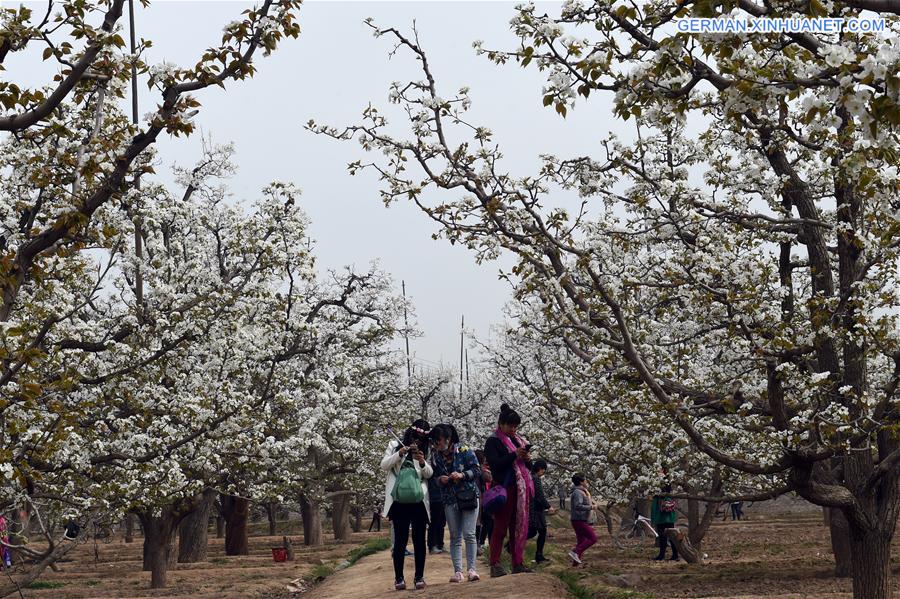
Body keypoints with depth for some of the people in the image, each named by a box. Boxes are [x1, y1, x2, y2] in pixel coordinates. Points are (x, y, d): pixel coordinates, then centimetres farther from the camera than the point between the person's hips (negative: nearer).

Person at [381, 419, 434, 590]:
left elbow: (429, 474, 5)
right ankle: (399, 577, 0)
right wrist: (399, 454, -15)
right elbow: (384, 465, 0)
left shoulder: (424, 452, 13)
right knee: (400, 539, -4)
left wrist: (422, 462, -16)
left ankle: (419, 576, 5)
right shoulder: (395, 446, 9)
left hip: (419, 500, 2)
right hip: (399, 500, -2)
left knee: (419, 538, 1)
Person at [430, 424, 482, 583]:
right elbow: (433, 477, 13)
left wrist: (462, 475, -19)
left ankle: (471, 569, -6)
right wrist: (440, 479, -9)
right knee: (455, 537, 3)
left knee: (469, 534, -9)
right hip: (450, 500, 4)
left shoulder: (464, 451, -6)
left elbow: (477, 470, -4)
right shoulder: (435, 456, 5)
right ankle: (457, 571, 4)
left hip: (469, 496, -4)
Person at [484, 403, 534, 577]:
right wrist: (514, 455, -23)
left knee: (520, 526, 7)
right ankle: (495, 565, -3)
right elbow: (494, 464, -16)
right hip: (504, 489, -7)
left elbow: (527, 465, 22)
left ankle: (518, 563, 12)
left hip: (521, 489, 7)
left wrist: (528, 459, -1)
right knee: (500, 527, -4)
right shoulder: (493, 442, -4)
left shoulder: (518, 440, 17)